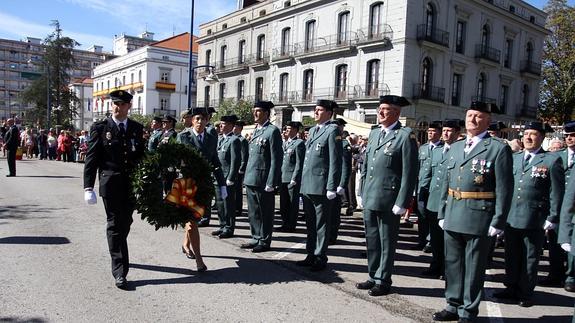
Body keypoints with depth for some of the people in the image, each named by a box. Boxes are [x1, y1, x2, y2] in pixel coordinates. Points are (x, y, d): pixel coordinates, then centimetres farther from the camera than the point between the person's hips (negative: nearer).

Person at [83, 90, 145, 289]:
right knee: (115, 225, -3)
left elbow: (143, 155, 10)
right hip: (110, 184, -3)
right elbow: (91, 159, -3)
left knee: (125, 223, 15)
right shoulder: (100, 128, -1)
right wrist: (88, 187, -10)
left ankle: (118, 256, 38)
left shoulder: (138, 129, 8)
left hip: (132, 184, 3)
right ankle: (120, 271, 0)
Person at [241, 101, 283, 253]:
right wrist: (247, 176, 13)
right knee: (253, 212, 15)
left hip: (263, 180, -8)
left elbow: (276, 159, -13)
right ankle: (256, 238, 27)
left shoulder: (273, 131, -9)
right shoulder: (255, 131, 16)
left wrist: (271, 182, -17)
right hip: (251, 180, 8)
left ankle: (264, 242, 15)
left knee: (265, 213, 4)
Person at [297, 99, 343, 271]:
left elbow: (335, 161, -13)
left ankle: (320, 258, 13)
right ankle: (311, 255, 27)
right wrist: (302, 182, 15)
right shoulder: (312, 130, 16)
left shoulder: (333, 130, -8)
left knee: (321, 224, 3)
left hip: (321, 186, -8)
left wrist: (331, 187, -17)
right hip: (307, 186, 8)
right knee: (310, 223, 15)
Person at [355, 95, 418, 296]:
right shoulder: (374, 132, 12)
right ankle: (373, 276, 31)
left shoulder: (405, 136, -10)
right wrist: (363, 192, 14)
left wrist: (401, 203, -15)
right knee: (371, 239, 16)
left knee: (386, 242, 7)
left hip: (388, 200, -7)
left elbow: (409, 173, -13)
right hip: (369, 199, 7)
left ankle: (383, 281, 21)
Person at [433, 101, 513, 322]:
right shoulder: (455, 148, 13)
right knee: (452, 264, 15)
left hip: (479, 219, -6)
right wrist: (442, 213, 12)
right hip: (452, 218, 6)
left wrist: (498, 222, -12)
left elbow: (504, 189, -8)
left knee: (474, 268, 7)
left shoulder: (499, 148, -5)